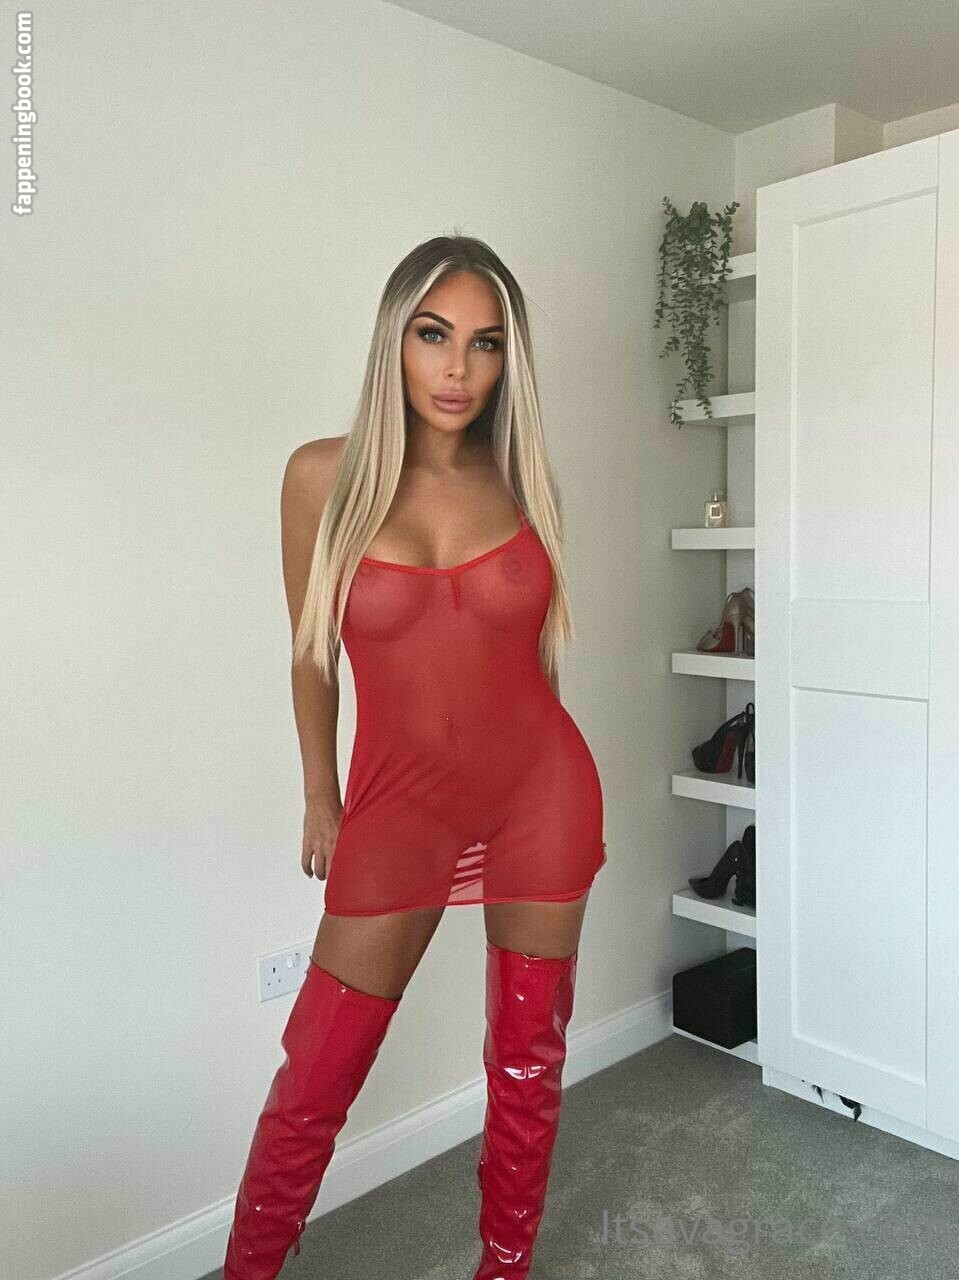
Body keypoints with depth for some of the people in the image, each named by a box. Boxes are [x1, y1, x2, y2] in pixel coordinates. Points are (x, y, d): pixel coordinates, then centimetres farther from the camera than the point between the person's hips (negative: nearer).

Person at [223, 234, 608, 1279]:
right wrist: (321, 802, 9)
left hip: (540, 790, 2)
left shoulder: (517, 480, 0)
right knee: (314, 1082, 2)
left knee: (529, 1056, 13)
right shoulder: (324, 475, -6)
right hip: (400, 804, -2)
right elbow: (311, 653, 3)